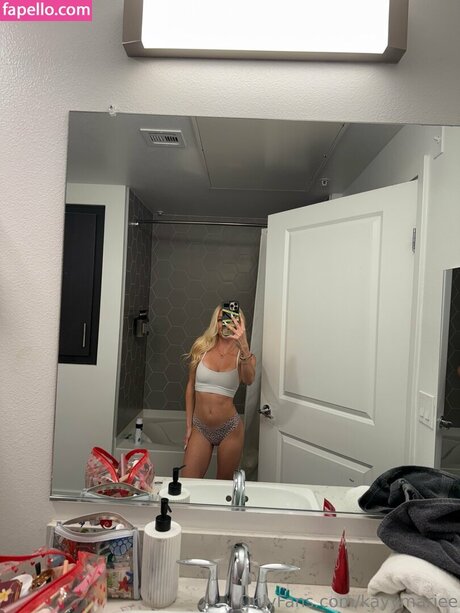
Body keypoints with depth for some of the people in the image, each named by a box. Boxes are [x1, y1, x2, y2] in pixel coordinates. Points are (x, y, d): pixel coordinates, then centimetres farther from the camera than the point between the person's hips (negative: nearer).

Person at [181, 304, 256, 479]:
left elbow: (248, 380, -27)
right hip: (200, 427, 1)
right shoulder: (201, 347, -1)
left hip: (229, 429, -1)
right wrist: (188, 426, 7)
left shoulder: (243, 355, -4)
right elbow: (191, 387, 6)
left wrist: (244, 347, -42)